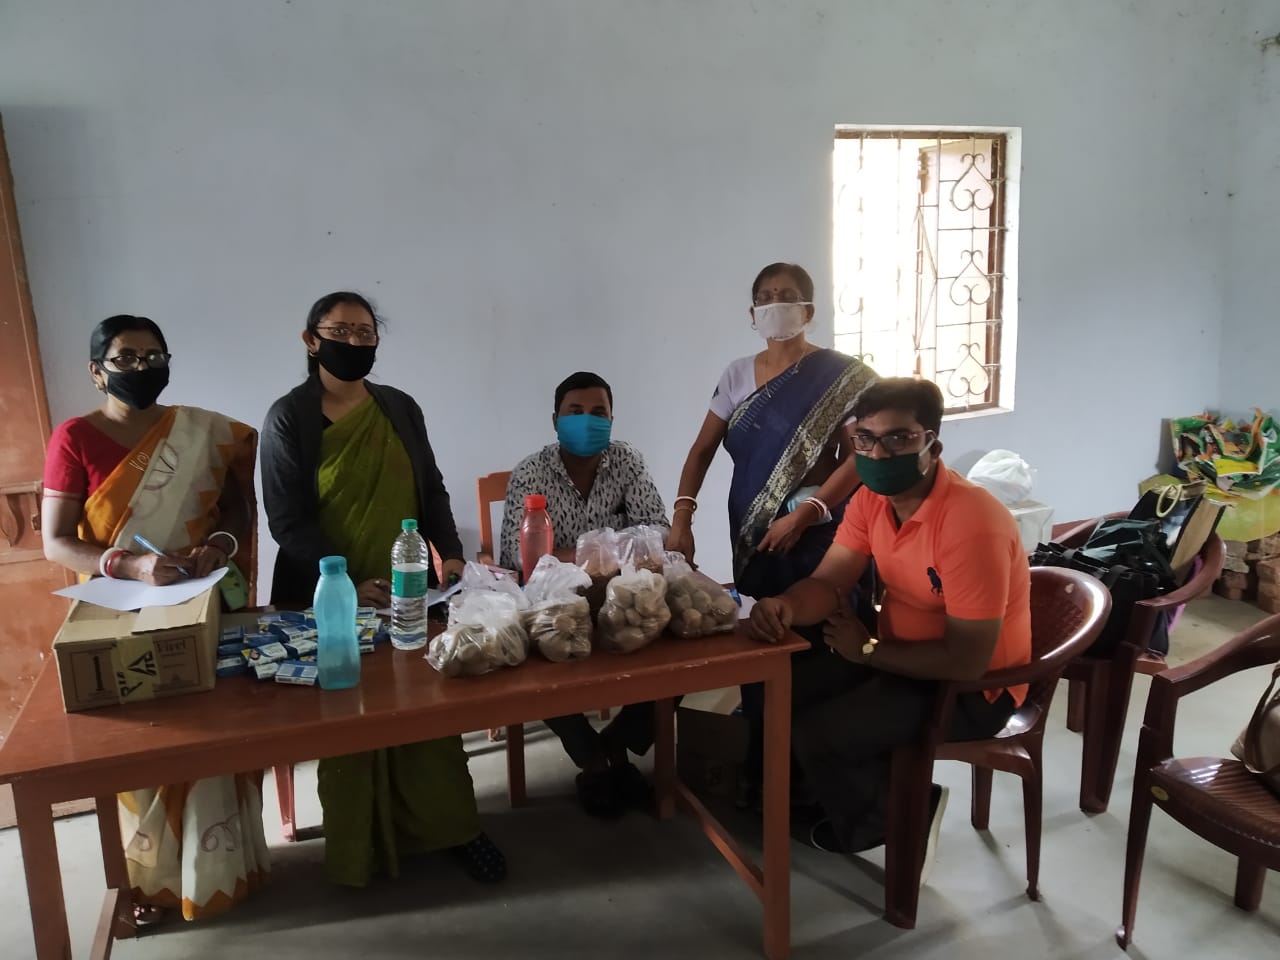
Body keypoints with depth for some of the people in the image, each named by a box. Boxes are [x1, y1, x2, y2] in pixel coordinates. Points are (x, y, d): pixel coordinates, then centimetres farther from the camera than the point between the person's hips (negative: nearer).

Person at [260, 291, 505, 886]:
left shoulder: (401, 409, 8)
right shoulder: (288, 418, -4)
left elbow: (431, 491, 13)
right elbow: (286, 520, -10)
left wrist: (450, 553, -3)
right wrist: (346, 585, -20)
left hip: (408, 589, 4)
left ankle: (450, 827, 18)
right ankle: (359, 848, 19)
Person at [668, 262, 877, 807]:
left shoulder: (838, 376, -6)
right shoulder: (737, 375, 9)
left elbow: (859, 458, -11)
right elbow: (702, 451, 8)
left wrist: (802, 515, -20)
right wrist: (681, 518, -6)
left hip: (815, 538, -4)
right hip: (752, 538, 4)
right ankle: (759, 776, 22)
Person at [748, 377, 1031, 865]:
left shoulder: (972, 524, -30)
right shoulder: (872, 497, -4)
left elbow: (966, 661, -29)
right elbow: (826, 583, -7)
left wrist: (868, 649, -17)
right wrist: (785, 606, -31)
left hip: (973, 688, -8)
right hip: (898, 655, 8)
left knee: (816, 735, -18)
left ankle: (889, 819, 12)